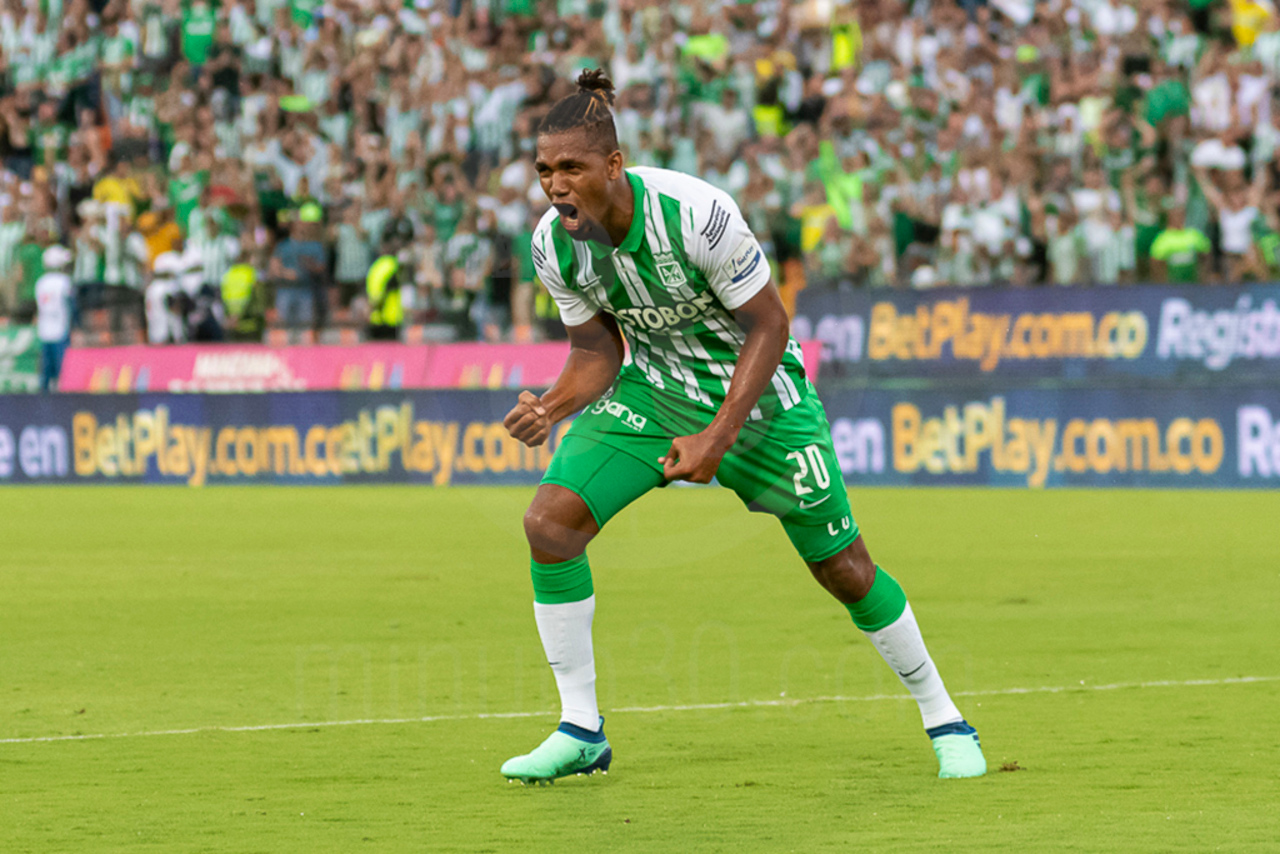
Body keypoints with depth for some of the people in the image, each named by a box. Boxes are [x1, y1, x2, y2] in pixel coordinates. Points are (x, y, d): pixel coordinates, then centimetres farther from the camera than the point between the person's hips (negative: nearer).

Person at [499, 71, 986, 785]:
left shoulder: (696, 213, -31)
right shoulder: (553, 245, -16)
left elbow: (768, 324, -21)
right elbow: (599, 351, -4)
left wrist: (719, 437, -28)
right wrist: (550, 407, -24)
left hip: (754, 389, -4)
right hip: (652, 386, 4)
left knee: (844, 568, 0)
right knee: (550, 520, -16)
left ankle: (945, 722, 22)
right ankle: (580, 732, -5)